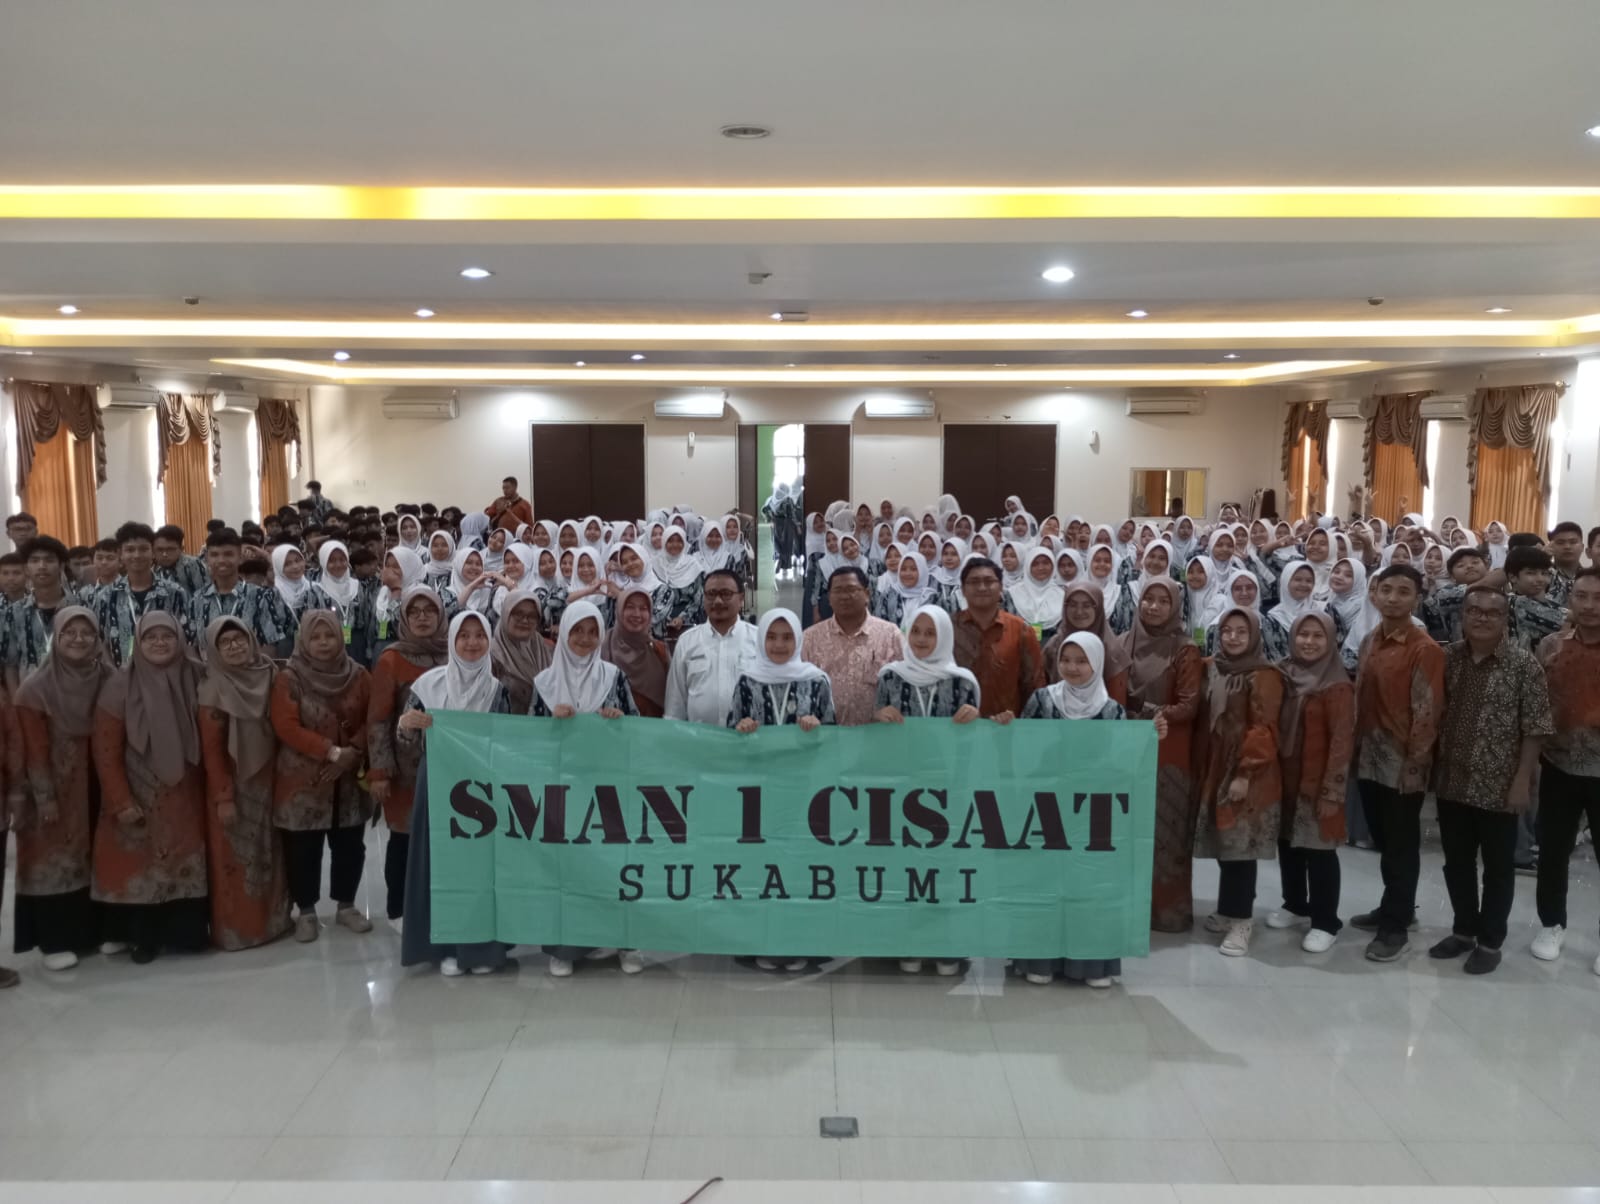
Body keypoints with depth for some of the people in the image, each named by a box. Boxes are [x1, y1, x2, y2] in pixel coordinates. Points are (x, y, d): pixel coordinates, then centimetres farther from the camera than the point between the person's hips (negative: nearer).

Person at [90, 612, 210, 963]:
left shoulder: (192, 682, -1)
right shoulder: (120, 686, -8)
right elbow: (105, 751, -9)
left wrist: (211, 792, 0)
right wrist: (121, 801, -13)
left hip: (184, 797, 2)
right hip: (138, 796, -2)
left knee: (186, 864, 4)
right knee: (140, 865, 2)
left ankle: (187, 932, 16)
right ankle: (144, 937, 16)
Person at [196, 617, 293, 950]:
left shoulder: (266, 677, 2)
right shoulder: (214, 689, -12)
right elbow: (212, 749, -13)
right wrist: (223, 797, -16)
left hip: (266, 782, 5)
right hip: (233, 785, -5)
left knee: (269, 853, 14)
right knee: (235, 858, 3)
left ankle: (272, 918, 26)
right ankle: (235, 928, 13)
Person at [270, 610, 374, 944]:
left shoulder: (358, 676, 3)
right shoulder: (289, 679, -7)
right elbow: (286, 727, -15)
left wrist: (352, 751, -15)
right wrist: (331, 751, -21)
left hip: (349, 779, 3)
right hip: (302, 780, -3)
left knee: (350, 845, 10)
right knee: (303, 849, 4)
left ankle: (346, 906, 25)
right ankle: (306, 911, 18)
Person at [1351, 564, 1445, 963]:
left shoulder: (1425, 650, -14)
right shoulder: (1370, 641, 8)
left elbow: (1426, 713, -15)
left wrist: (1414, 763, -15)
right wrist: (1356, 746, 11)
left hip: (1402, 763, -7)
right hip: (1369, 758, 7)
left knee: (1401, 844, 5)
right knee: (1382, 839, 18)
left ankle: (1396, 924, 17)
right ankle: (1396, 908, 34)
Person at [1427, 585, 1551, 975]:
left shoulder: (1524, 664, -10)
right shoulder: (1448, 658, 2)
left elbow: (1535, 729, -11)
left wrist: (1522, 780, -14)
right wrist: (1433, 766, 6)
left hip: (1499, 786, -4)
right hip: (1452, 782, 4)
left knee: (1498, 867, 10)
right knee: (1456, 862, 16)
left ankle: (1490, 941, 24)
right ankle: (1463, 930, 33)